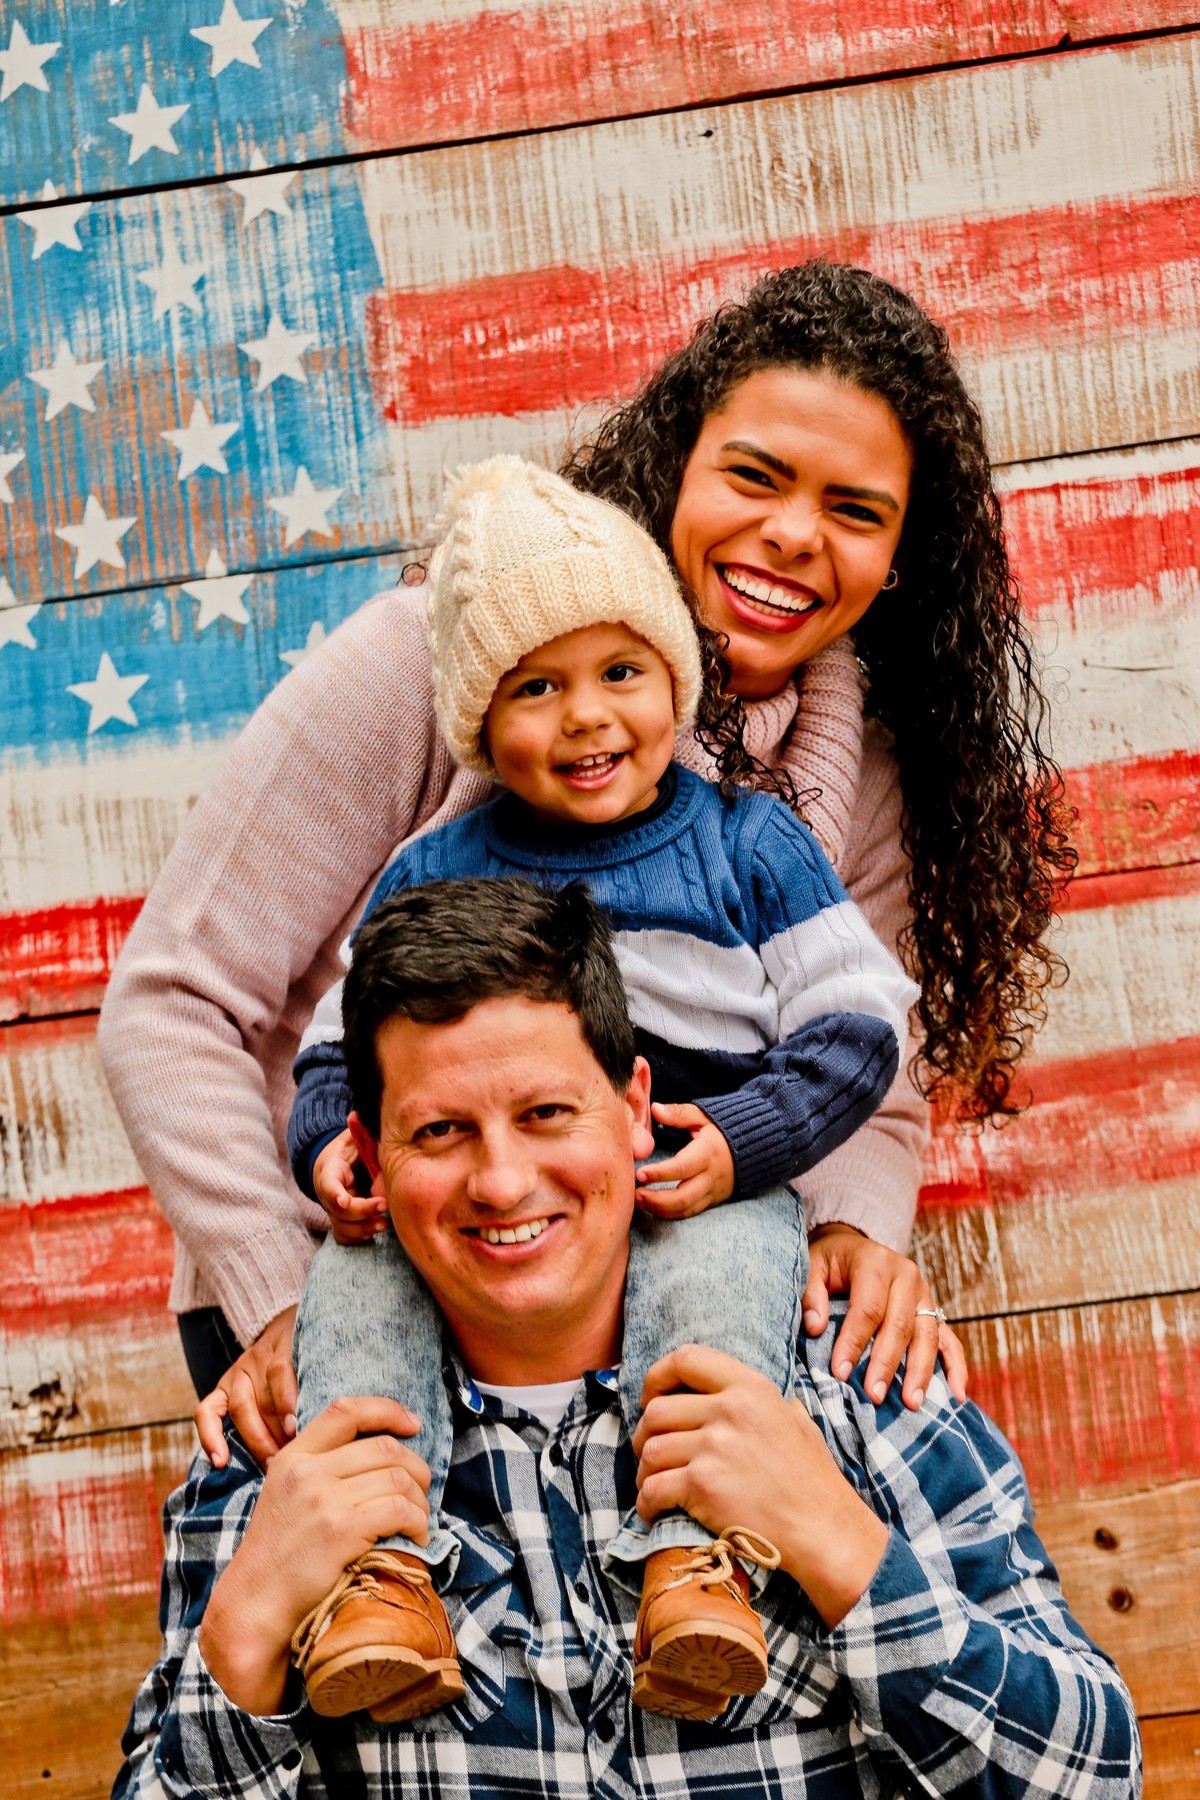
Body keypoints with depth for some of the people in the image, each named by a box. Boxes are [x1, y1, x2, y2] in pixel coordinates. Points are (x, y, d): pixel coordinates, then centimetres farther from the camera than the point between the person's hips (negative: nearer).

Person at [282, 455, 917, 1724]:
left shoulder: (748, 844, 7)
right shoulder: (431, 877, 12)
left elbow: (856, 1026, 2)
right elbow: (342, 1045, 14)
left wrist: (744, 1141, -15)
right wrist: (329, 1142, -9)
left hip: (709, 1195, -2)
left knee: (724, 1274, -36)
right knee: (358, 1269, -27)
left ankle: (694, 1551, -44)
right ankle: (377, 1563, -36)